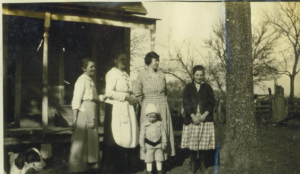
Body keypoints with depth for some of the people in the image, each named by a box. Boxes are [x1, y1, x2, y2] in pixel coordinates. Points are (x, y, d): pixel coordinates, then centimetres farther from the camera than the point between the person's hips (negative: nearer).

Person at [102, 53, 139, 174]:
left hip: (127, 108, 8)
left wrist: (132, 98, 7)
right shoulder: (112, 73, -6)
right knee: (115, 137, -6)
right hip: (115, 108, -8)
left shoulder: (125, 74, 20)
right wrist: (125, 97, -14)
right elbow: (109, 92, -17)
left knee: (128, 135, 6)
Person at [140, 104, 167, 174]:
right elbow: (142, 136, -4)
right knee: (148, 160, 6)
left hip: (158, 145, 1)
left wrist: (164, 143, 1)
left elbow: (163, 134, 3)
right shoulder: (144, 125, -6)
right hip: (148, 146, -1)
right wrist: (142, 145, -6)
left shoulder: (160, 124, -2)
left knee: (159, 159, 11)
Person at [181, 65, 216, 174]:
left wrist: (205, 114, -9)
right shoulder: (188, 88, 7)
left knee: (204, 142, 3)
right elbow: (185, 104, 1)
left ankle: (202, 165, 18)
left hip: (205, 119, 0)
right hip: (191, 119, 0)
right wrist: (193, 116, -11)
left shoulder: (207, 88, 9)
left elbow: (212, 103, 5)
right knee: (192, 144, 1)